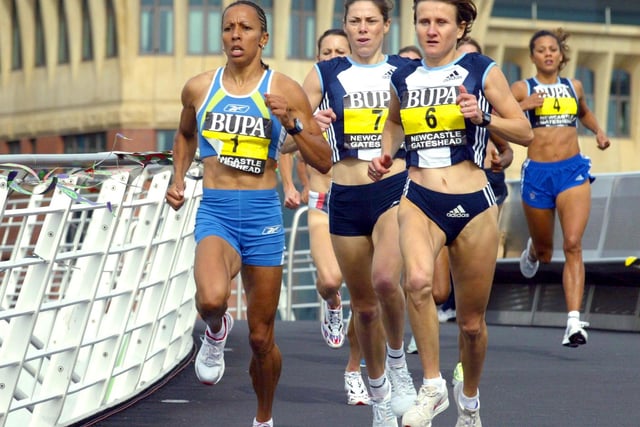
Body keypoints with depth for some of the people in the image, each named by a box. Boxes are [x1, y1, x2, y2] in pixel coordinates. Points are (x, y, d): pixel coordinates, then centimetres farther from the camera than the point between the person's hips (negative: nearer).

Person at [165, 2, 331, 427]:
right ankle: (216, 330, 5)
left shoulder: (285, 90, -1)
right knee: (211, 298, -32)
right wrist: (178, 178, 12)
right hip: (215, 212, 0)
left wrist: (291, 123, -17)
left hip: (263, 214, 0)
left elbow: (324, 162, -2)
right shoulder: (198, 88, 6)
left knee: (261, 337, 7)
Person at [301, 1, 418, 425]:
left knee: (385, 279, -29)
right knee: (364, 304, 9)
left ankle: (398, 365, -5)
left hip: (396, 188, -2)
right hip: (346, 198, 2)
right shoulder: (325, 74, 6)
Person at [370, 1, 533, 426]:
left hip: (473, 205, -1)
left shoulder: (482, 71, -1)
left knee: (472, 322, 9)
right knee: (418, 281, -32)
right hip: (419, 200, 1)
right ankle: (432, 388, -19)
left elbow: (525, 132, 0)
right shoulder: (403, 78, 9)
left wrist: (482, 117, -16)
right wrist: (386, 154, 11)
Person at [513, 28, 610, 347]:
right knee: (544, 253, 14)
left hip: (573, 169, 1)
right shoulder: (522, 89, 2)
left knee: (573, 244, -17)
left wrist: (598, 131, 14)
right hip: (537, 173, -1)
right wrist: (523, 106, -19)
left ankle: (574, 322, -23)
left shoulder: (574, 87, 12)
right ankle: (532, 250, 55)